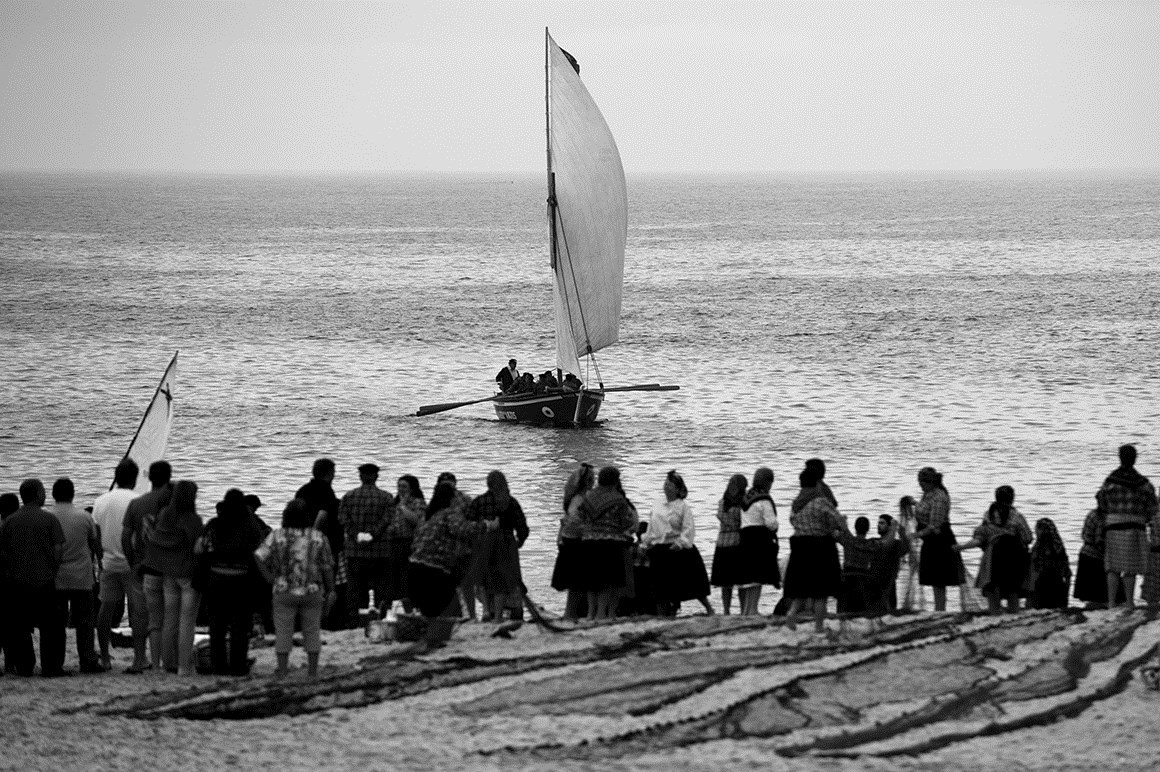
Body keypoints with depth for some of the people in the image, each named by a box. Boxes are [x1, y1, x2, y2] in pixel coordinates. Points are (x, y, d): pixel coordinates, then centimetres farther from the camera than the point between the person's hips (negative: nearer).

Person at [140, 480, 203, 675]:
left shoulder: (163, 515, 0)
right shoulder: (192, 521, -17)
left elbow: (153, 543, 4)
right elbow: (197, 548, -17)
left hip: (169, 574, 6)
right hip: (189, 574, -6)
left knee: (169, 618, 12)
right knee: (187, 621, -2)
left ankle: (169, 663, 14)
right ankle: (184, 666, -3)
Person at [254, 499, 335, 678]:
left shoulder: (277, 536, -5)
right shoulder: (319, 538, -4)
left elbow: (259, 557, -16)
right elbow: (327, 568, -1)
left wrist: (270, 579, -7)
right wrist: (330, 591, 9)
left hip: (284, 594, -1)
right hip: (312, 594, 1)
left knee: (283, 632, 8)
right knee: (312, 631, 12)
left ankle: (282, 668, 11)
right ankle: (312, 669, 14)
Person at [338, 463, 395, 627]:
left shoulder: (349, 496, 5)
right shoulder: (386, 498, 1)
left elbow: (344, 520, -4)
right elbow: (386, 521, -10)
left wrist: (357, 536, -9)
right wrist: (372, 535, -12)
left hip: (354, 550, 1)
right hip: (380, 551, -1)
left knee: (354, 589, 6)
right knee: (381, 588, 4)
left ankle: (353, 621, 4)